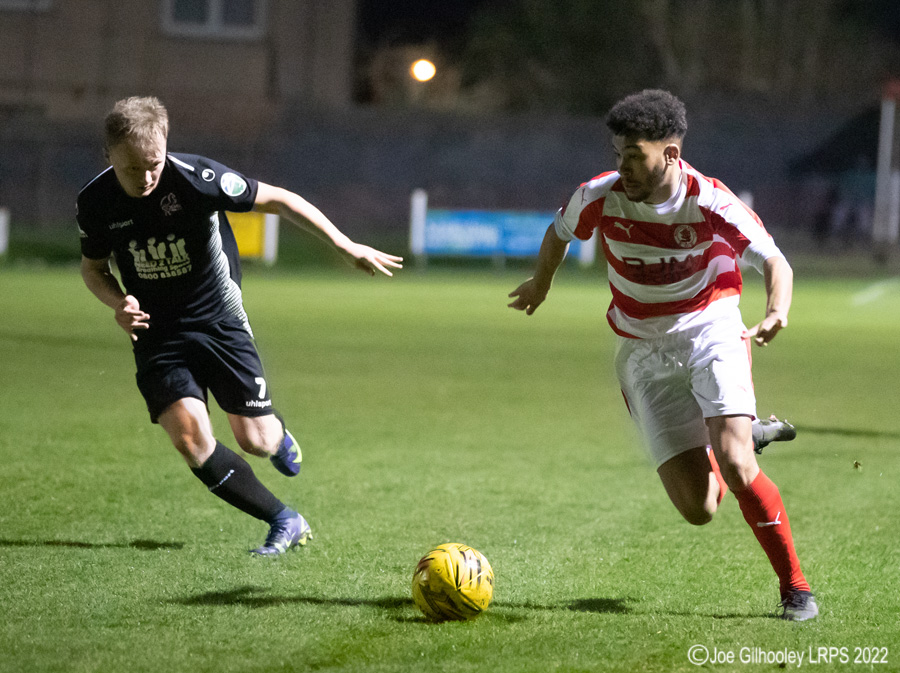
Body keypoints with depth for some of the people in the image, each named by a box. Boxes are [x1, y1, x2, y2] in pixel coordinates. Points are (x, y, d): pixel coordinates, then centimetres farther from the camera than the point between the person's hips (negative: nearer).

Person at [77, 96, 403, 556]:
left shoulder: (195, 178, -23)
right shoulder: (96, 202, -12)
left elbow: (277, 200, -12)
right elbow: (93, 267, 7)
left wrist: (346, 247, -12)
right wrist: (119, 303, -15)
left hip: (219, 321, -2)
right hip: (158, 334, 2)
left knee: (256, 441, -3)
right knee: (189, 435, -19)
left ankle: (278, 435, 39)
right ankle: (285, 522, -2)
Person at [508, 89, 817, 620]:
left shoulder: (710, 203, -19)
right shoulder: (600, 197, -11)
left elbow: (775, 262, -16)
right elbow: (560, 232, 12)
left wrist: (776, 313, -36)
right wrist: (542, 282, 28)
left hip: (710, 327, -2)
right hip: (643, 351, 2)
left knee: (735, 465, -25)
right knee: (698, 507, -8)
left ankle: (795, 585, -5)